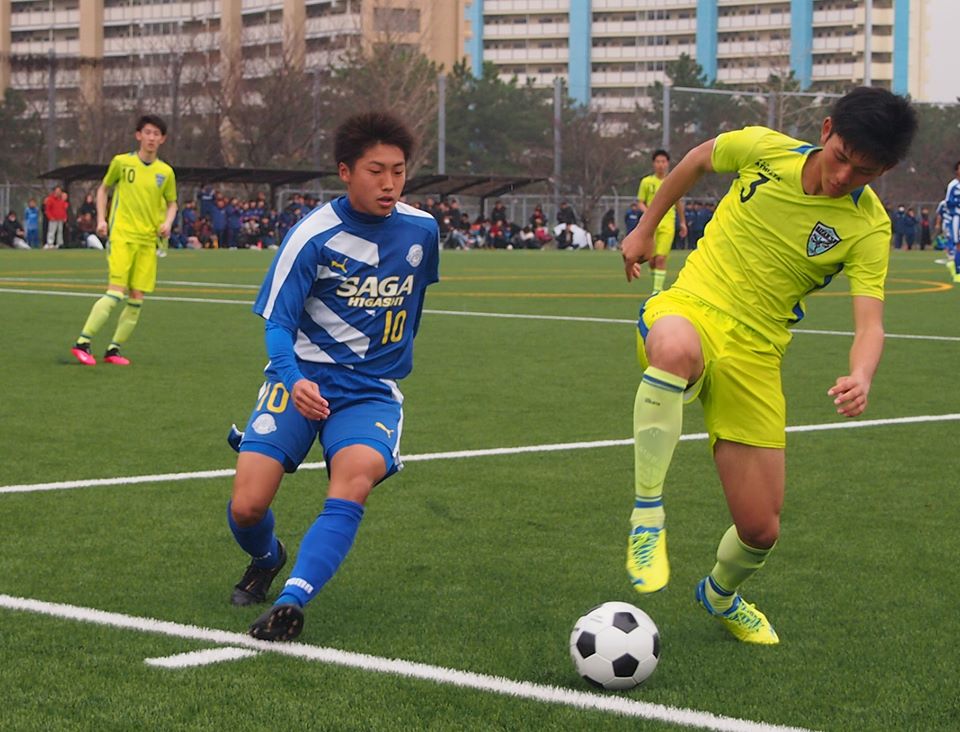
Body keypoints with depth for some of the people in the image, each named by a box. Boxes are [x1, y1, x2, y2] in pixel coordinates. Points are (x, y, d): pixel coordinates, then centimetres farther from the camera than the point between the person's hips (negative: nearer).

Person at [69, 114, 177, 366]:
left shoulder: (166, 172, 7)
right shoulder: (121, 162, 1)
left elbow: (171, 203, 19)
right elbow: (103, 189, 14)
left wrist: (167, 222, -1)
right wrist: (101, 219, 3)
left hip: (148, 241, 4)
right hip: (122, 236, -4)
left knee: (136, 299, -1)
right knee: (116, 293, -16)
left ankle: (113, 349, 11)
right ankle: (82, 343, -9)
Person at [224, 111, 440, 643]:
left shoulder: (422, 231, 1)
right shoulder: (314, 235, -11)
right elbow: (278, 321, -12)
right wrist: (293, 380, -30)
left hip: (373, 390, 2)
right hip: (304, 378, -1)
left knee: (357, 475, -32)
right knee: (246, 508, -12)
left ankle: (291, 603, -35)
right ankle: (266, 560, 26)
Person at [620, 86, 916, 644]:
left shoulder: (869, 227, -8)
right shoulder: (763, 149, -6)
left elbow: (870, 321, -18)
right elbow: (699, 160, 16)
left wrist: (861, 378, -39)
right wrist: (646, 228, 19)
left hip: (755, 355, 1)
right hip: (690, 306, -1)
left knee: (761, 530, 1)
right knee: (677, 349, -43)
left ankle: (720, 596, 38)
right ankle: (647, 514, -30)